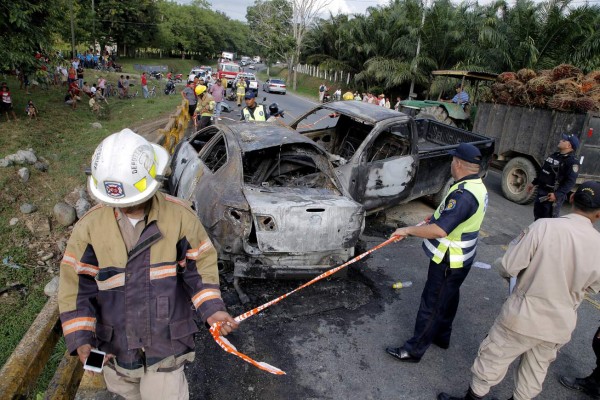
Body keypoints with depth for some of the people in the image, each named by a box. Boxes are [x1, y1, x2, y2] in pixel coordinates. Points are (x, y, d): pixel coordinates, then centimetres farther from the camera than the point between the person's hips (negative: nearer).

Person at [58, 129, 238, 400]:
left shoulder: (179, 216, -15)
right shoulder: (90, 226, -11)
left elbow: (200, 266, -7)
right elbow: (76, 284, -4)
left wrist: (211, 308, -18)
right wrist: (81, 337, -9)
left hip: (166, 339, -3)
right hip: (115, 342, 3)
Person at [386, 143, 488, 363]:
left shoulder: (464, 194, -29)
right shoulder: (478, 187, 4)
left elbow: (440, 230, -34)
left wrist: (408, 230, -25)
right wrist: (437, 215, 17)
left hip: (448, 262, -10)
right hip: (459, 259, 10)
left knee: (432, 304, 1)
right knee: (448, 298, 24)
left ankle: (414, 349, 13)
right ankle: (441, 336, 42)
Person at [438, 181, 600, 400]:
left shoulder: (544, 226, -23)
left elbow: (509, 266, -19)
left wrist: (502, 267, 4)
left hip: (524, 316, -4)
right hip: (561, 324, 4)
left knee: (492, 360, 15)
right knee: (536, 370, 25)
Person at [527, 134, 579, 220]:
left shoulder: (572, 161, -15)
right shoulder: (554, 155, 14)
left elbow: (570, 182, -22)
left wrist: (557, 194, -31)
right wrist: (534, 183, 25)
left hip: (552, 196, -9)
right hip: (541, 192, 9)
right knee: (538, 217, 19)